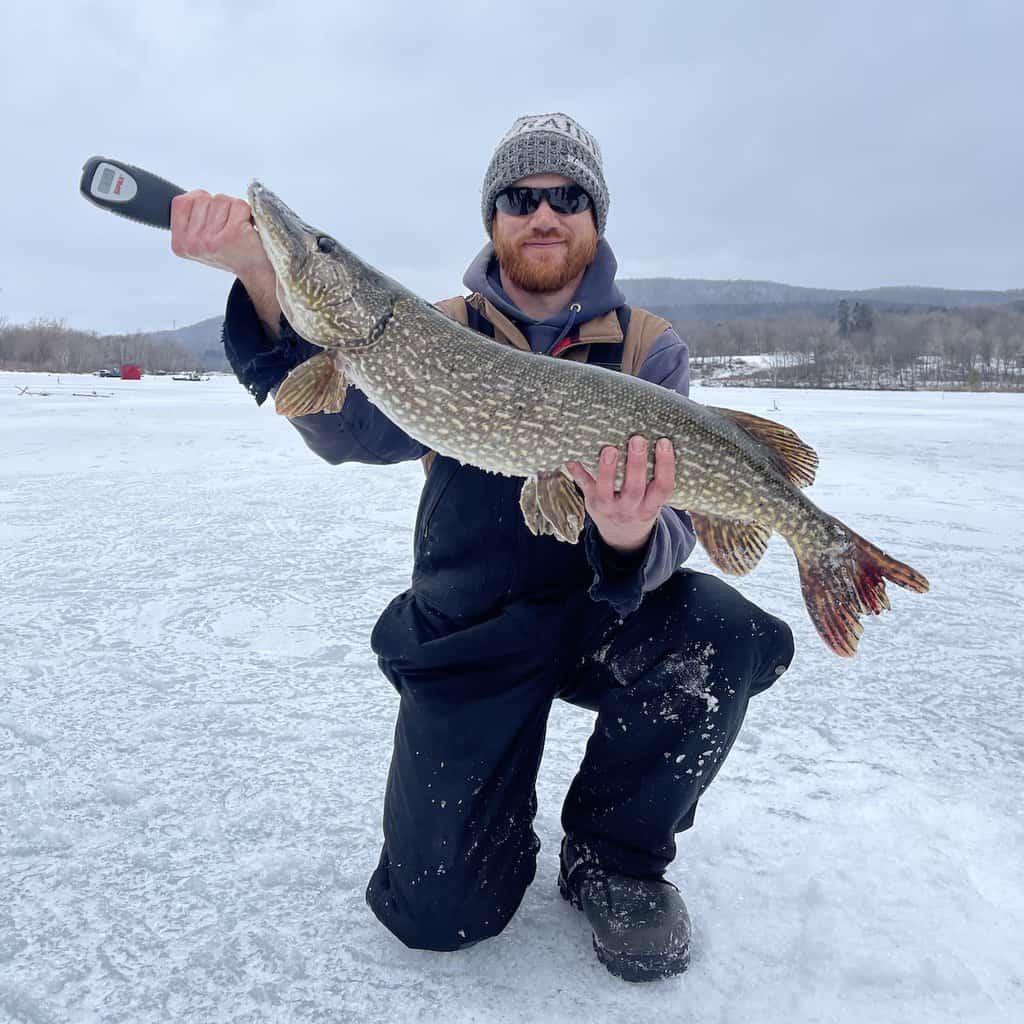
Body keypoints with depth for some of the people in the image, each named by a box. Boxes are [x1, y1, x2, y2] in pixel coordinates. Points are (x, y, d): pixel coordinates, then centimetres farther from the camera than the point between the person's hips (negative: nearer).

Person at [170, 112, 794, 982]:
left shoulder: (650, 350, -1)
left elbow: (671, 524, -13)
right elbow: (352, 427, -20)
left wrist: (634, 540, -37)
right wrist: (264, 281, -35)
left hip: (603, 615, 1)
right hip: (464, 634, 0)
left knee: (721, 634, -32)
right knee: (439, 911, -10)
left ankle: (615, 852, -4)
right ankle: (496, 811, 27)